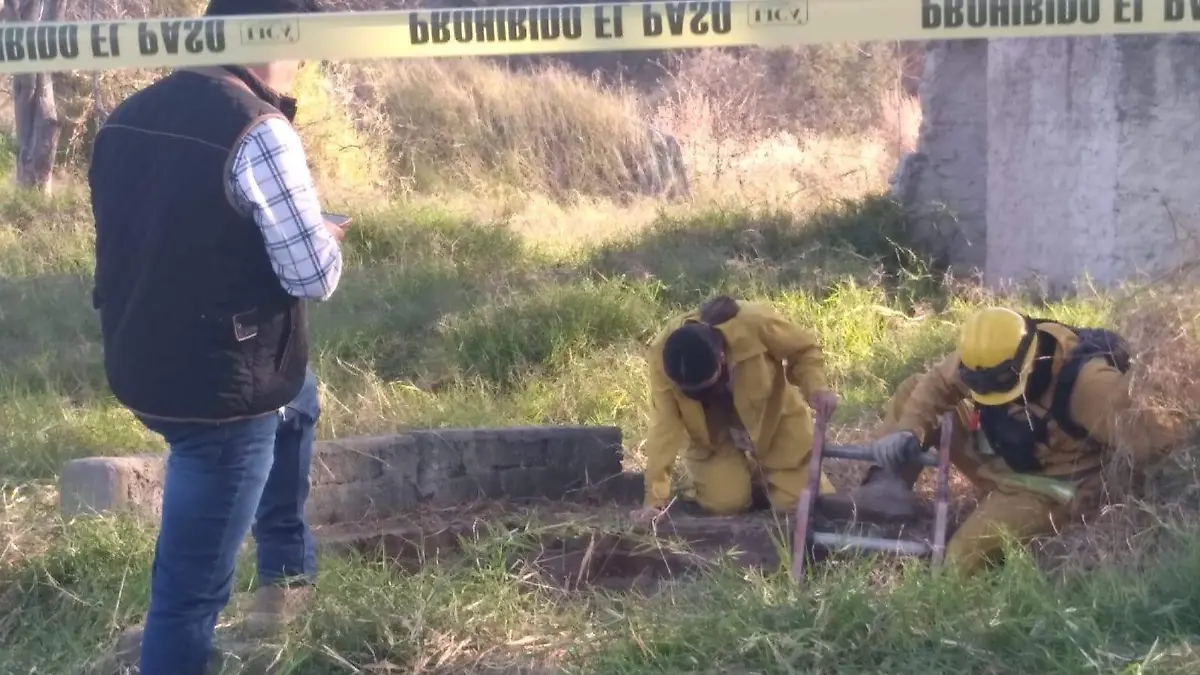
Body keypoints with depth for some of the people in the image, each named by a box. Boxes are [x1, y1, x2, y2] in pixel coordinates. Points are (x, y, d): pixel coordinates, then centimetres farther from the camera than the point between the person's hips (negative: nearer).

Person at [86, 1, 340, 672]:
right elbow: (315, 276, -16)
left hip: (143, 368, 9)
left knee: (297, 396, 35)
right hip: (223, 385, -9)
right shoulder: (258, 131, -20)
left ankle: (287, 573, 42)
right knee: (192, 586, 2)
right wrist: (324, 237, 7)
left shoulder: (130, 116, 6)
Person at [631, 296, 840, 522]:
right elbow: (664, 424, -27)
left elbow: (804, 349, -15)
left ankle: (762, 476, 26)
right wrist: (654, 498, -31)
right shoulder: (661, 355, -30)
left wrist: (817, 387, -35)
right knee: (725, 502, -18)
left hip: (773, 418, -1)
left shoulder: (755, 323, -35)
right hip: (712, 435, 1)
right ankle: (746, 477, 17)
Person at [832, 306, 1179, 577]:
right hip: (995, 453, 7)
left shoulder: (1086, 379, -33)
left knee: (961, 559, -27)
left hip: (1046, 488, -7)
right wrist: (907, 431, -19)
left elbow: (1147, 431, -30)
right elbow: (936, 383, -3)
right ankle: (889, 488, -14)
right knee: (912, 388, -1)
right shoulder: (983, 358, -15)